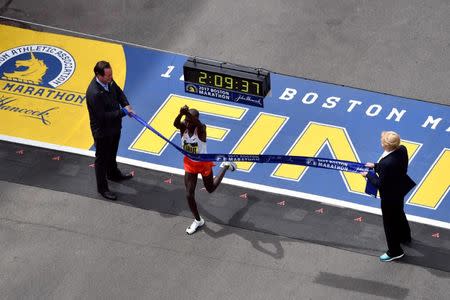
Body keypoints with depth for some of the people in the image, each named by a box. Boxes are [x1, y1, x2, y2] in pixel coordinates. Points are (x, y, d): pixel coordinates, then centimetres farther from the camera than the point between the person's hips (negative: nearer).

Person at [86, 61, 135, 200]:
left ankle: (113, 174, 57)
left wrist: (126, 104, -11)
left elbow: (119, 92, 8)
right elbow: (103, 116, -33)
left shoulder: (109, 81, -12)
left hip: (114, 126, 8)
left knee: (112, 153, 32)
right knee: (102, 158, 13)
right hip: (102, 130, -8)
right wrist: (123, 112, -26)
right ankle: (102, 188, 30)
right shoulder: (94, 93, -37)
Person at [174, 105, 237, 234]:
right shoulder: (183, 126, -19)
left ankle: (226, 166, 45)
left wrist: (188, 113, -73)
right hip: (190, 164, 3)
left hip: (203, 163, -3)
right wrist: (181, 114, -66)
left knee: (211, 189, 22)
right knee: (189, 195, 3)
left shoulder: (201, 128, -28)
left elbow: (198, 124, -54)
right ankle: (198, 220, 28)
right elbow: (175, 123, -44)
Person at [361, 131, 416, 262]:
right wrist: (376, 166, 2)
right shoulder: (402, 150, -18)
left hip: (390, 196, -8)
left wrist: (368, 175, -12)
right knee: (399, 214, 34)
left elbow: (380, 184, -27)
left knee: (389, 222, 16)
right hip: (400, 189, 8)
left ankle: (394, 251, 35)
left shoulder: (386, 163, -41)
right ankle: (405, 237, 60)